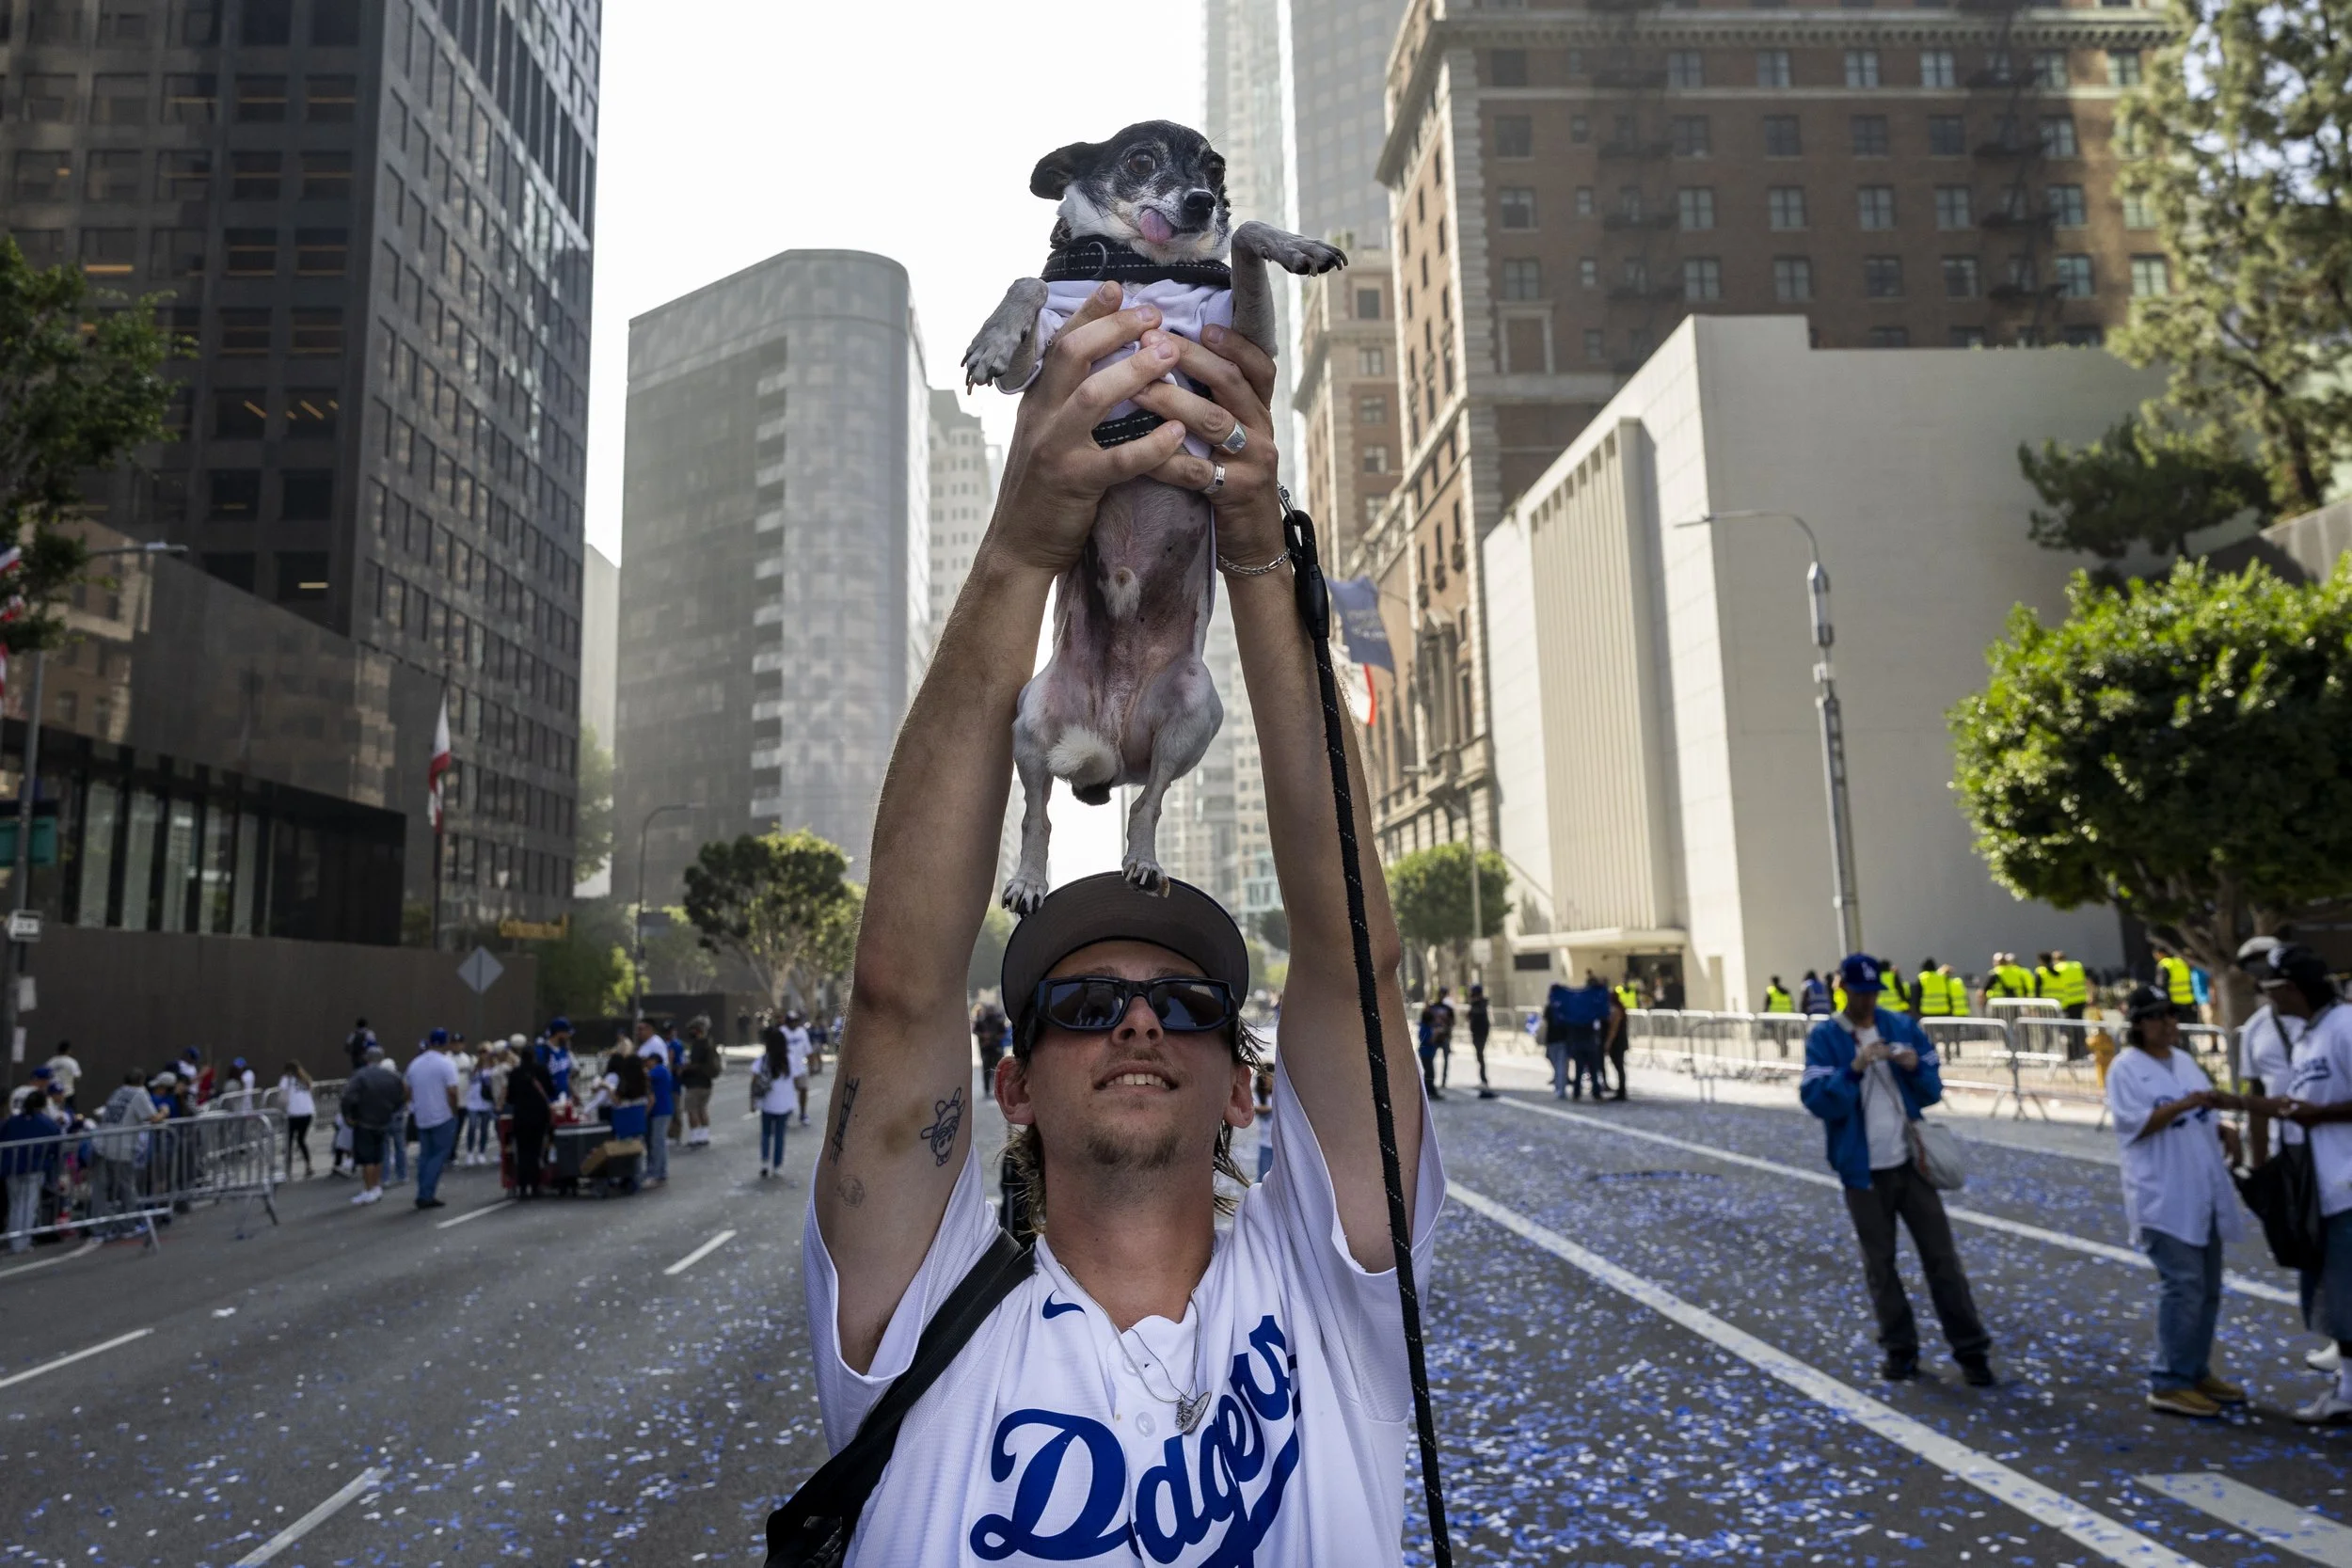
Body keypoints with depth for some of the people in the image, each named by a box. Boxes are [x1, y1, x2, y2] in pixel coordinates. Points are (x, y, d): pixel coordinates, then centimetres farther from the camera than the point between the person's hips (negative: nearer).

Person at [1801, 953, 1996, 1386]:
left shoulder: (1903, 1027, 3)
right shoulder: (1824, 1038, -7)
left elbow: (1933, 1092, 8)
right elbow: (1818, 1101, -16)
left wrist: (1915, 1068, -13)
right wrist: (1856, 1068, -28)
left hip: (1911, 1162, 2)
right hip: (1864, 1170, -2)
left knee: (1941, 1256, 5)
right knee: (1879, 1262, 7)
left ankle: (1972, 1349, 14)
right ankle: (1900, 1349, 19)